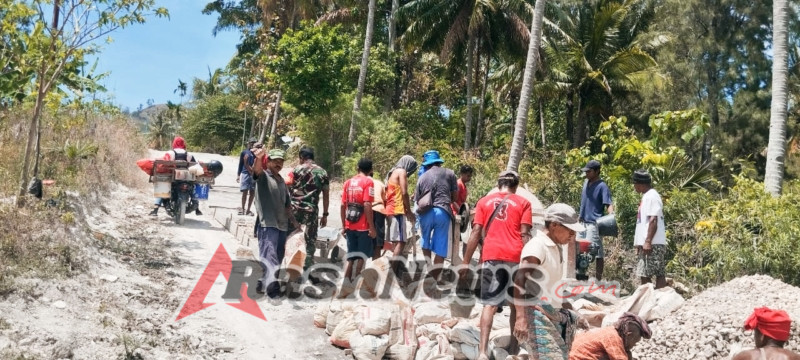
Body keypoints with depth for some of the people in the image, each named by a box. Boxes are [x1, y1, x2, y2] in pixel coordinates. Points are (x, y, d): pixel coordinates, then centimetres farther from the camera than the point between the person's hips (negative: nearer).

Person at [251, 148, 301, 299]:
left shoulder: (282, 181, 20)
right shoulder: (263, 176, -2)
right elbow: (256, 169, -26)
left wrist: (293, 220, 21)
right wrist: (258, 158, -46)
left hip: (282, 225, 8)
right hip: (267, 224, -8)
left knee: (278, 257, 13)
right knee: (269, 256, -17)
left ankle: (262, 283, 26)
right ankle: (271, 285, -25)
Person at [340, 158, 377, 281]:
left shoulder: (348, 182, 10)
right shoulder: (368, 182, -7)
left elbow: (343, 205, 8)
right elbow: (367, 205, -16)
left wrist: (344, 226, 15)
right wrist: (372, 227, -14)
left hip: (350, 226, 5)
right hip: (363, 226, -5)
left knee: (351, 257, 12)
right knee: (361, 257, 1)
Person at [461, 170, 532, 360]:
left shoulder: (484, 201, 12)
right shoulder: (523, 202, 9)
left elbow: (476, 233, 6)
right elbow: (524, 234, 0)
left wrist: (466, 262, 8)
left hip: (491, 256, 1)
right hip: (516, 256, 0)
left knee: (490, 304, -1)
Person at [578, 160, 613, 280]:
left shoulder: (602, 186, -10)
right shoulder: (586, 183, 13)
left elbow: (608, 204, -18)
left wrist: (611, 213, -37)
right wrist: (581, 216, 24)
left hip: (594, 223, -8)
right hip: (584, 222, 8)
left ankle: (598, 278, -10)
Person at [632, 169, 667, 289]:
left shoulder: (651, 196, -11)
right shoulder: (647, 196, 18)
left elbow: (653, 220, -19)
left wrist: (648, 241, -23)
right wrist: (640, 242, 22)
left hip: (652, 244, -10)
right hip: (646, 244, 10)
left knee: (645, 274, -10)